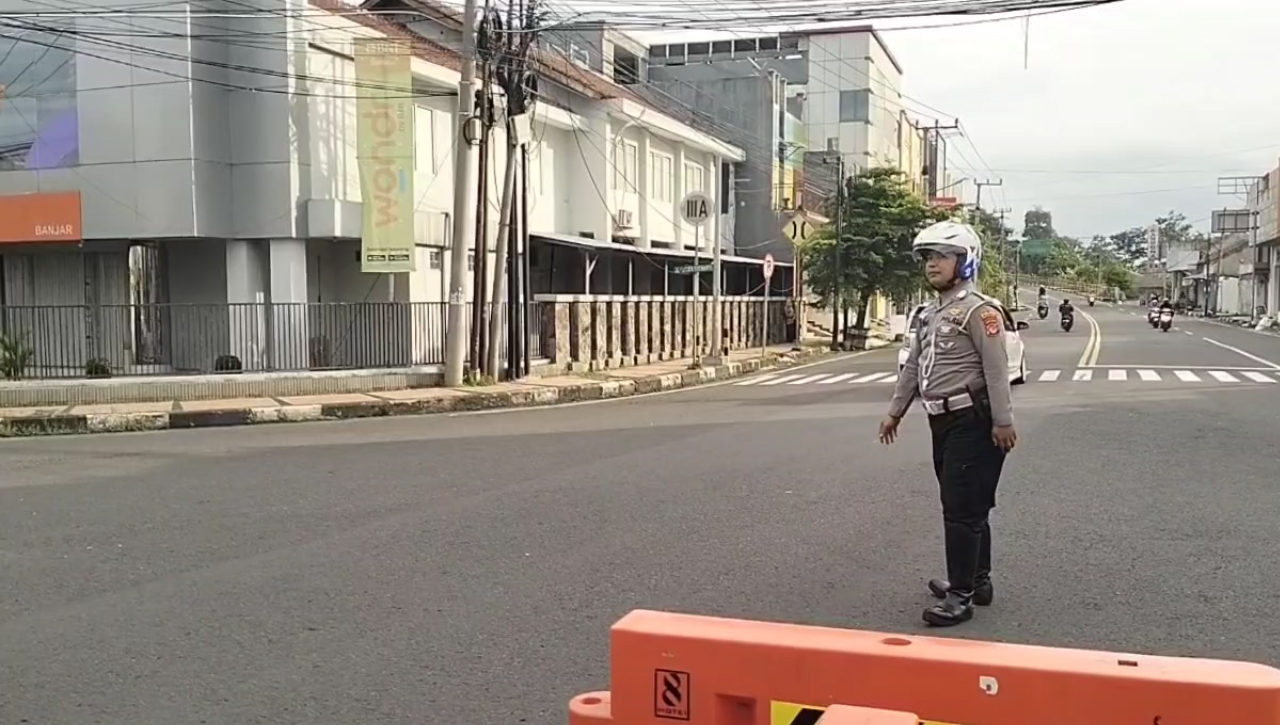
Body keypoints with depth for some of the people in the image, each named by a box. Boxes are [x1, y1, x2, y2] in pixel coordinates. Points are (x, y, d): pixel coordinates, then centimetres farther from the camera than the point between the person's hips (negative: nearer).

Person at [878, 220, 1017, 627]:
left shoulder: (978, 310, -13)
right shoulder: (929, 314, 16)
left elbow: (996, 368, -18)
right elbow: (914, 366, 21)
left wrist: (1003, 421, -21)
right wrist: (895, 411, 21)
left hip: (972, 422, -9)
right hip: (943, 422, 9)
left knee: (962, 510, -8)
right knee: (965, 507, 17)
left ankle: (961, 596, -3)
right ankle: (977, 580, 28)